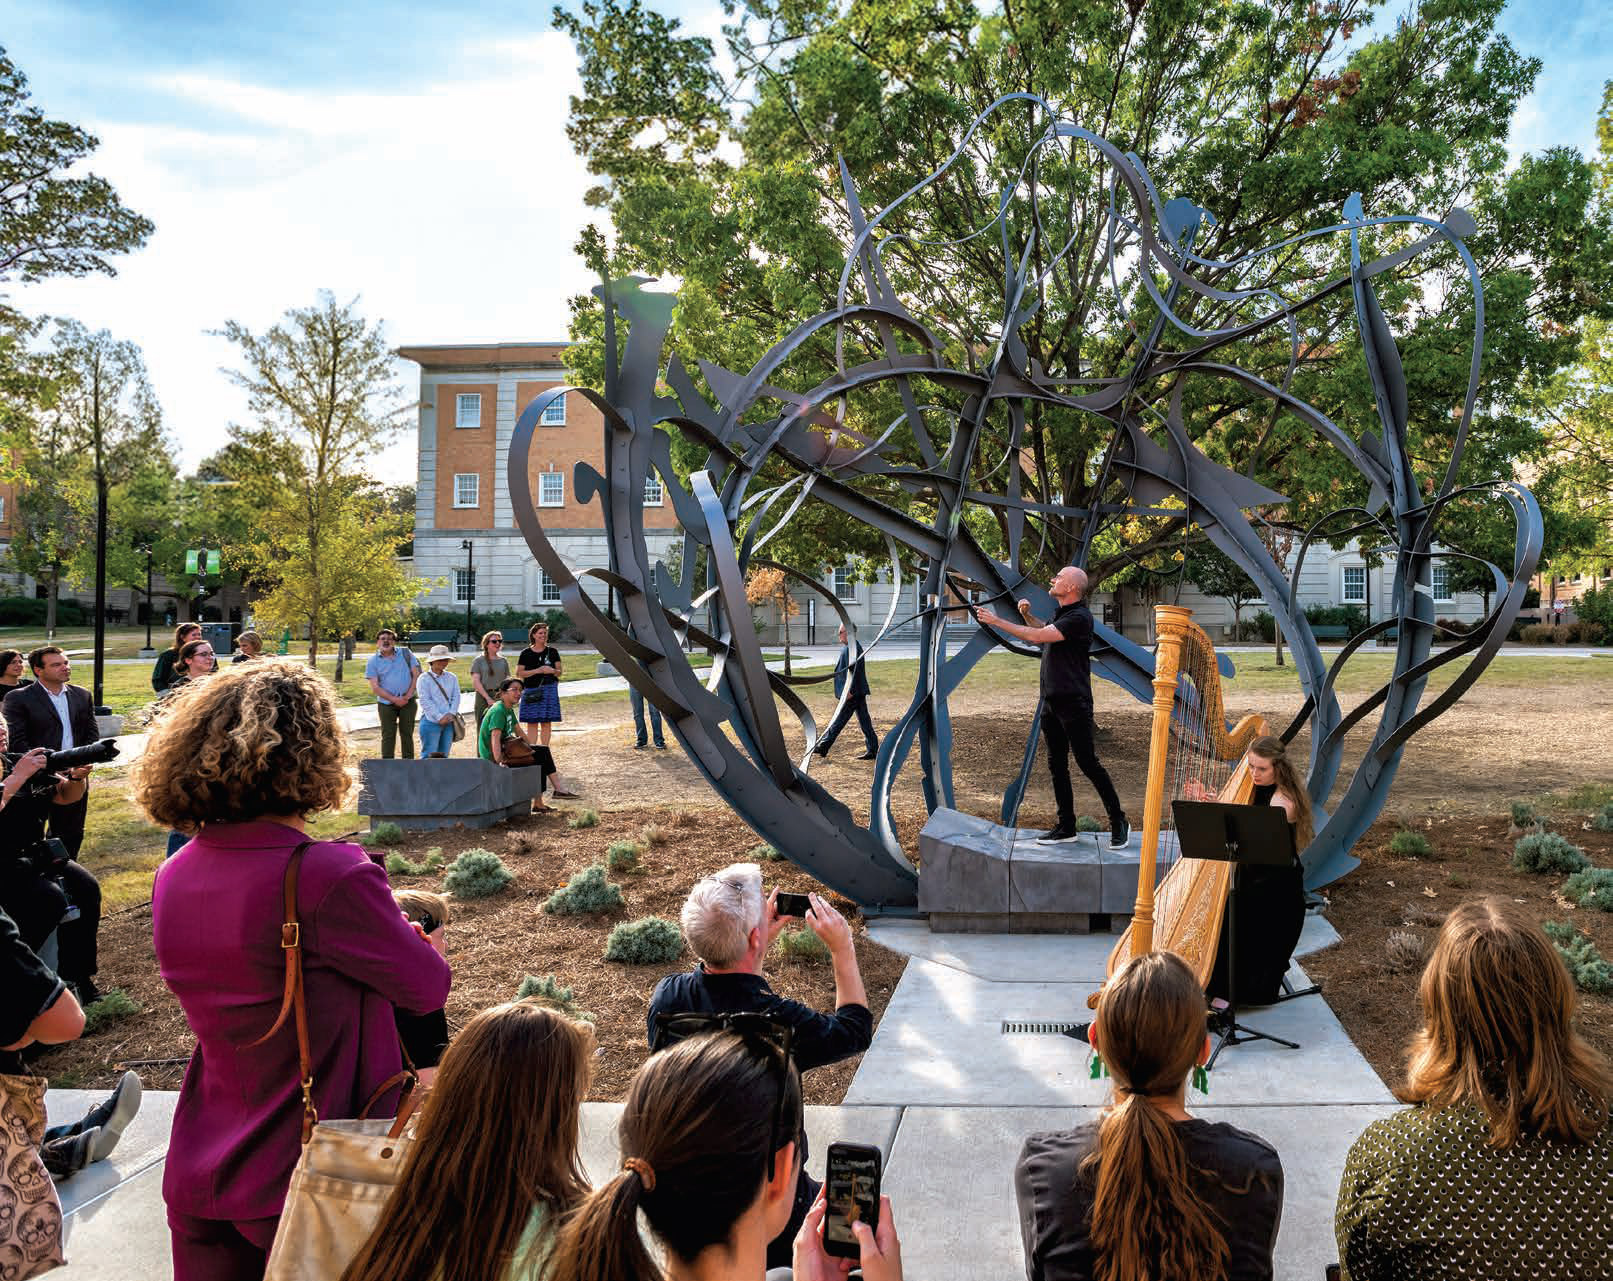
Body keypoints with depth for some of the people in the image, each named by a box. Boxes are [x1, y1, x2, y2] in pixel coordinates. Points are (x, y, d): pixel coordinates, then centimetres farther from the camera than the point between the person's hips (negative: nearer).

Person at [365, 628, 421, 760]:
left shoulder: (405, 654, 4)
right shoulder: (373, 661, -1)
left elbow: (416, 675, 3)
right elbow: (375, 688, -5)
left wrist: (408, 695, -9)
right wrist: (395, 699, -13)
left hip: (408, 702, 1)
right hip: (386, 703, -1)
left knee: (407, 734, 6)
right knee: (388, 736, -1)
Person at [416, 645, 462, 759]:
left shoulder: (452, 678, 11)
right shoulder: (424, 679, -2)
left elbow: (456, 697, 6)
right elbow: (425, 701, -9)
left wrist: (451, 714, -9)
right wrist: (439, 717, -14)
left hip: (449, 723, 4)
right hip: (431, 722, -4)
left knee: (444, 756, 8)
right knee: (429, 756, -6)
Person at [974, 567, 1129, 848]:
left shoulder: (1079, 617, -16)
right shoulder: (1061, 613, 14)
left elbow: (1037, 637, -21)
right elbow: (1044, 631, 33)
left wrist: (997, 622, -15)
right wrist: (1027, 615, 13)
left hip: (1074, 704, -9)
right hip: (1051, 702, 9)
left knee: (1088, 762, -5)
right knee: (1057, 764, 10)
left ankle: (1118, 822, 7)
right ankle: (1066, 827, 17)